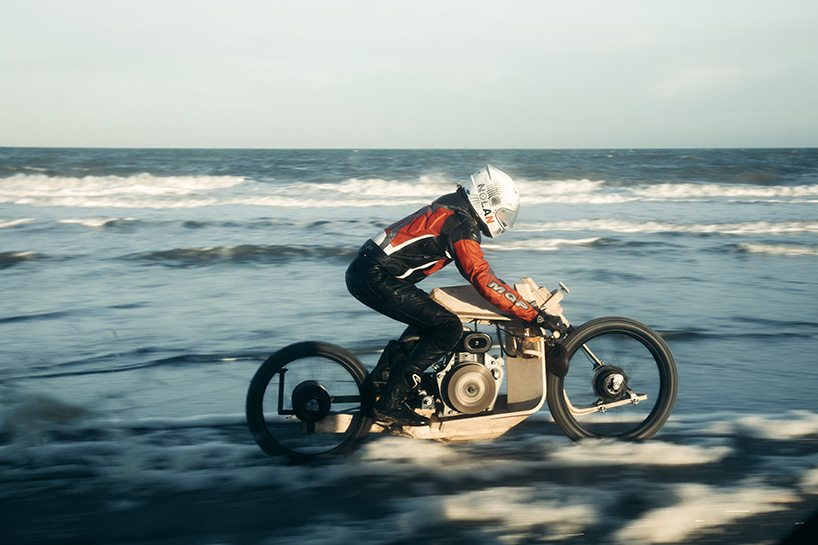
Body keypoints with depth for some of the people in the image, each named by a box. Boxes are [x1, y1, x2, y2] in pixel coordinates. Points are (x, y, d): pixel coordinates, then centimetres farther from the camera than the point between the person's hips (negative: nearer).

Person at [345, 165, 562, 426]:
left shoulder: (452, 207, 18)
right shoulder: (462, 224, -12)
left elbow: (472, 267, 31)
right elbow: (483, 280, -20)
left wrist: (505, 289, 31)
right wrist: (534, 315, -19)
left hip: (363, 272, 10)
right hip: (376, 277, -10)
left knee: (430, 317, 25)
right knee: (448, 328, -11)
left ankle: (384, 373, 18)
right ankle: (389, 403, -12)